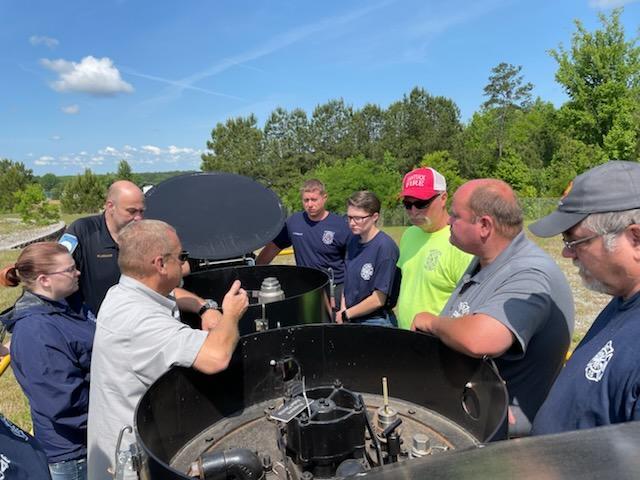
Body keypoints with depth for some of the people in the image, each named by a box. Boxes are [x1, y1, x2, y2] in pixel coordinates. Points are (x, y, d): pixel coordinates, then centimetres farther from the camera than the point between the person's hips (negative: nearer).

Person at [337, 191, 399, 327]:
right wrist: (342, 310, -3)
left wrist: (346, 314, -9)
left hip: (376, 322, -6)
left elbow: (379, 299, -18)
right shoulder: (353, 242, 2)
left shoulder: (385, 246, -18)